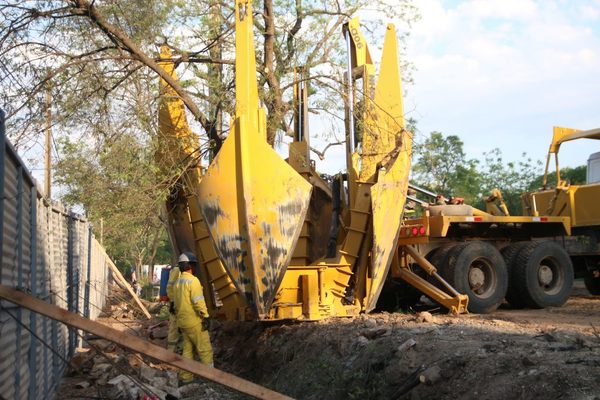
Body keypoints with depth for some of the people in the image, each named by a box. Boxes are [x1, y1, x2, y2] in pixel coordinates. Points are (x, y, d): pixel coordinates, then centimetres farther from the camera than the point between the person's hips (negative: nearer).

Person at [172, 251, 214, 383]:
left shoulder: (177, 282, 12)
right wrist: (205, 317, -17)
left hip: (183, 321, 8)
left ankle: (186, 376, 16)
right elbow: (198, 301, -21)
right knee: (205, 349, -1)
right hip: (194, 322, -8)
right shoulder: (193, 281, -15)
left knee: (187, 349, 14)